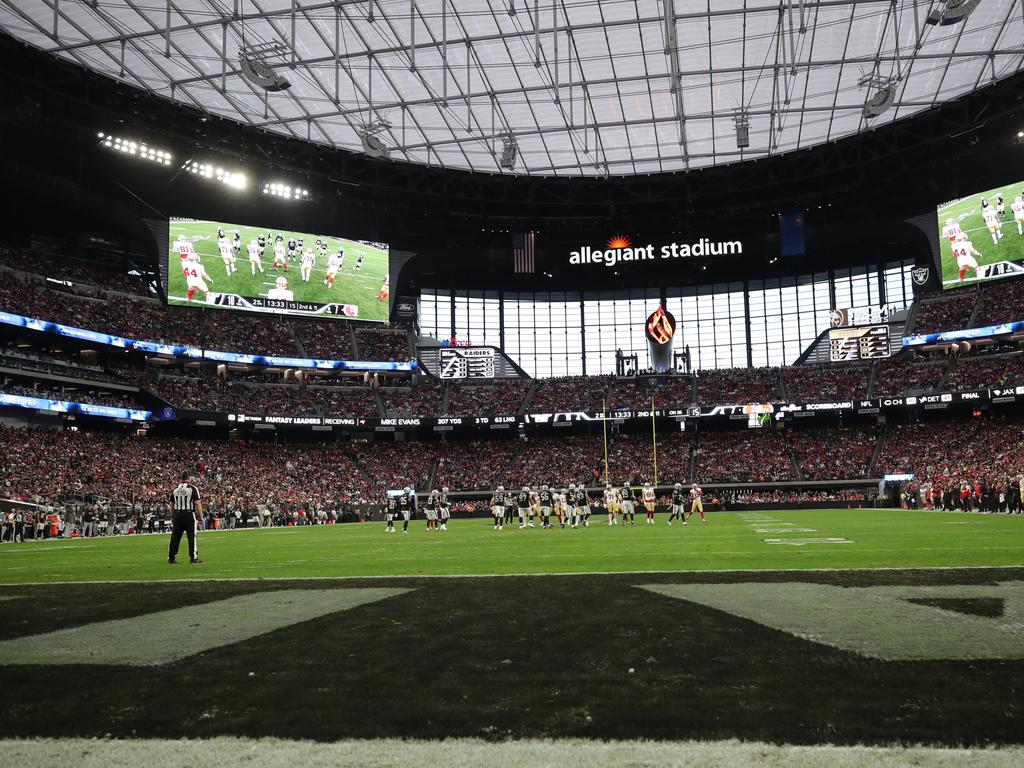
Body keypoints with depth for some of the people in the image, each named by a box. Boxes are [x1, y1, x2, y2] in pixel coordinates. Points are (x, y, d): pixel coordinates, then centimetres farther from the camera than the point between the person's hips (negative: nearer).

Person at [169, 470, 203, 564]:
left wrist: (174, 516, 23)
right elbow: (197, 503, -11)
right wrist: (201, 516, -5)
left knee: (175, 536, 9)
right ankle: (193, 558, -1)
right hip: (189, 514, -5)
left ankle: (171, 557, 14)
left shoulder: (175, 489, 9)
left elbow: (172, 504, 13)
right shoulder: (192, 488, -7)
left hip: (178, 515, 5)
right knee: (191, 536, -1)